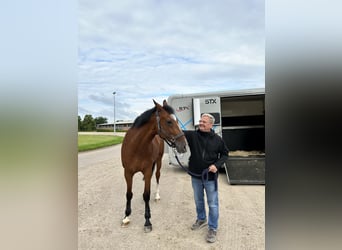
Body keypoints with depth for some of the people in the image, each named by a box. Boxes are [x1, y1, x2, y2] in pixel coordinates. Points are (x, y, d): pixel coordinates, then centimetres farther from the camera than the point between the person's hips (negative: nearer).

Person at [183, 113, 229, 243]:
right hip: (195, 175, 2)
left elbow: (225, 154, 3)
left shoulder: (217, 139, -7)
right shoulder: (192, 135, -7)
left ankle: (212, 228, 26)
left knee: (213, 204, 7)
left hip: (210, 176, -2)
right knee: (198, 200, 22)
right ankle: (201, 219, 46)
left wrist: (217, 165, -13)